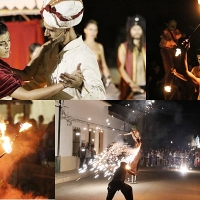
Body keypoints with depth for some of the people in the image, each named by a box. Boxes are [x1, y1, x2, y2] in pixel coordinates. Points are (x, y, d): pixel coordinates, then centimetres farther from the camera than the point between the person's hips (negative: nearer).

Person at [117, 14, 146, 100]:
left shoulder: (145, 47, 13)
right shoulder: (123, 47, 5)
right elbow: (121, 68, -3)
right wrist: (131, 84, -15)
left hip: (144, 86, 2)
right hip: (129, 87, -2)